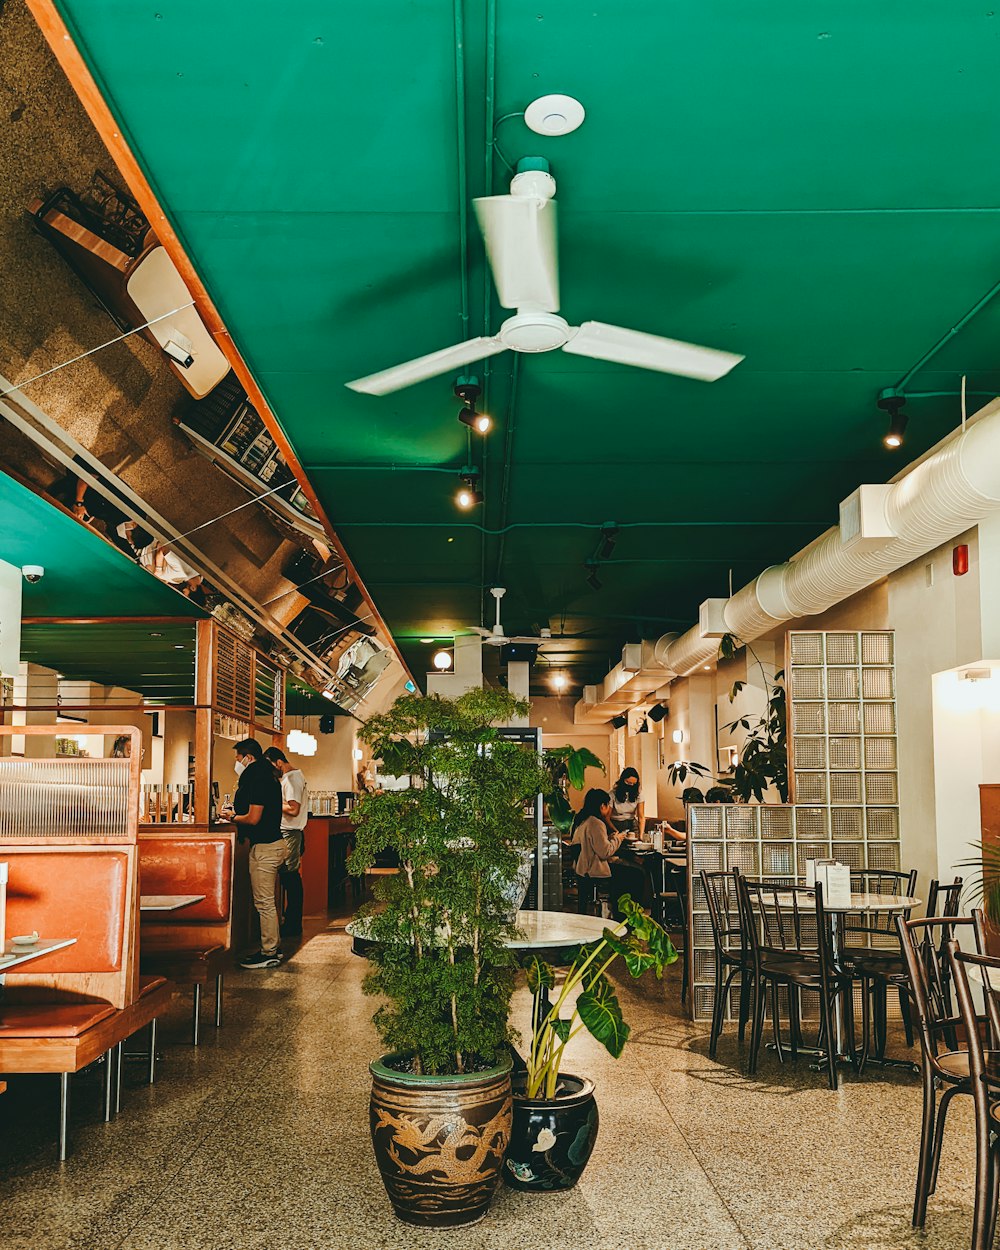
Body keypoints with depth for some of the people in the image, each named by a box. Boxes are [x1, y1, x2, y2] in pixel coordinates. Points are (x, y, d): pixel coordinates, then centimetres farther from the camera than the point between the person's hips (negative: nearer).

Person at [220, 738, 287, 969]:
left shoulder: (257, 778, -16)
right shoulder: (267, 775, 16)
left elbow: (253, 818, -19)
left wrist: (232, 817, -3)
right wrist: (236, 811, 16)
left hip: (264, 847, -11)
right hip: (273, 842, 11)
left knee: (264, 903, -5)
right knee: (267, 902, 16)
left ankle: (268, 953, 0)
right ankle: (272, 947, 23)